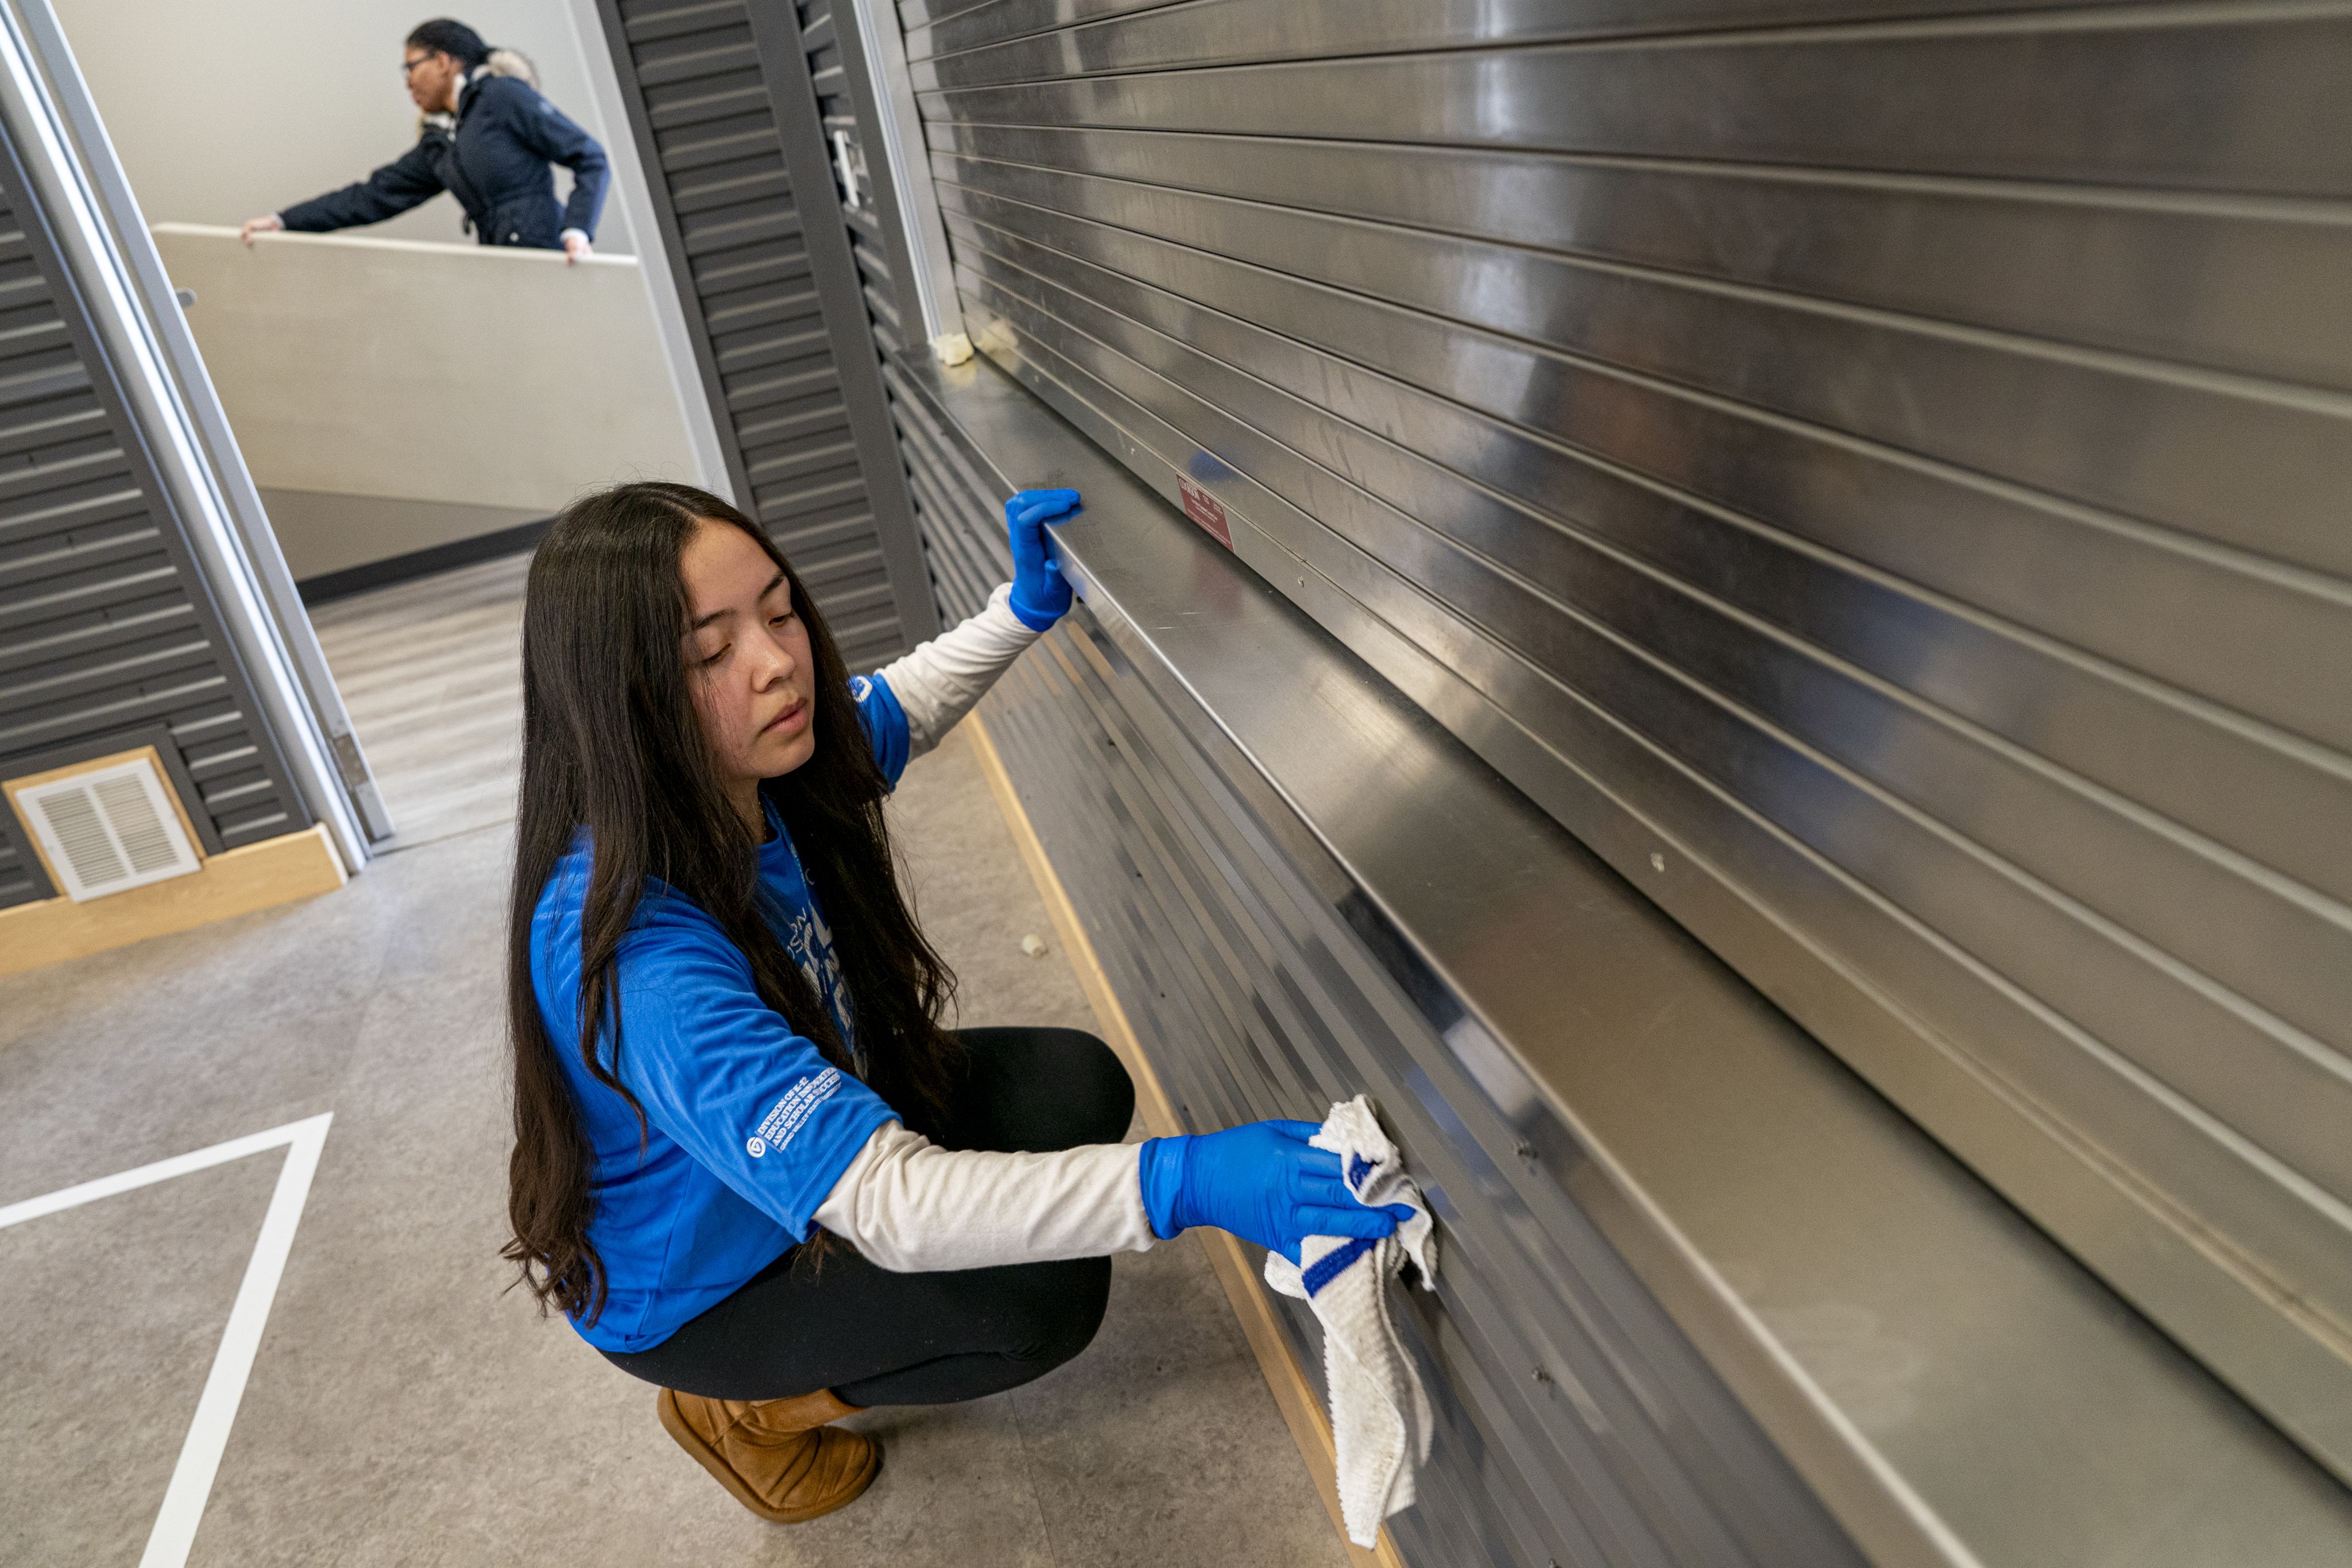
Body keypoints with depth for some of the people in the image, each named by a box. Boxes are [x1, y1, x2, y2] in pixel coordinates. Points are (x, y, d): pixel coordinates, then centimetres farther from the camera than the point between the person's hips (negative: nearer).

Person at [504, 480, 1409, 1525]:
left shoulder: (756, 765, -17)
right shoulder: (629, 949, -41)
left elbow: (901, 706, 7)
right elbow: (879, 1197, -45)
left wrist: (1025, 606, -11)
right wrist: (1179, 1184, -55)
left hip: (816, 1116, 7)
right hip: (689, 1285, -7)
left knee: (1080, 1085, -5)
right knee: (1046, 1294, -21)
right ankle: (741, 1407, 5)